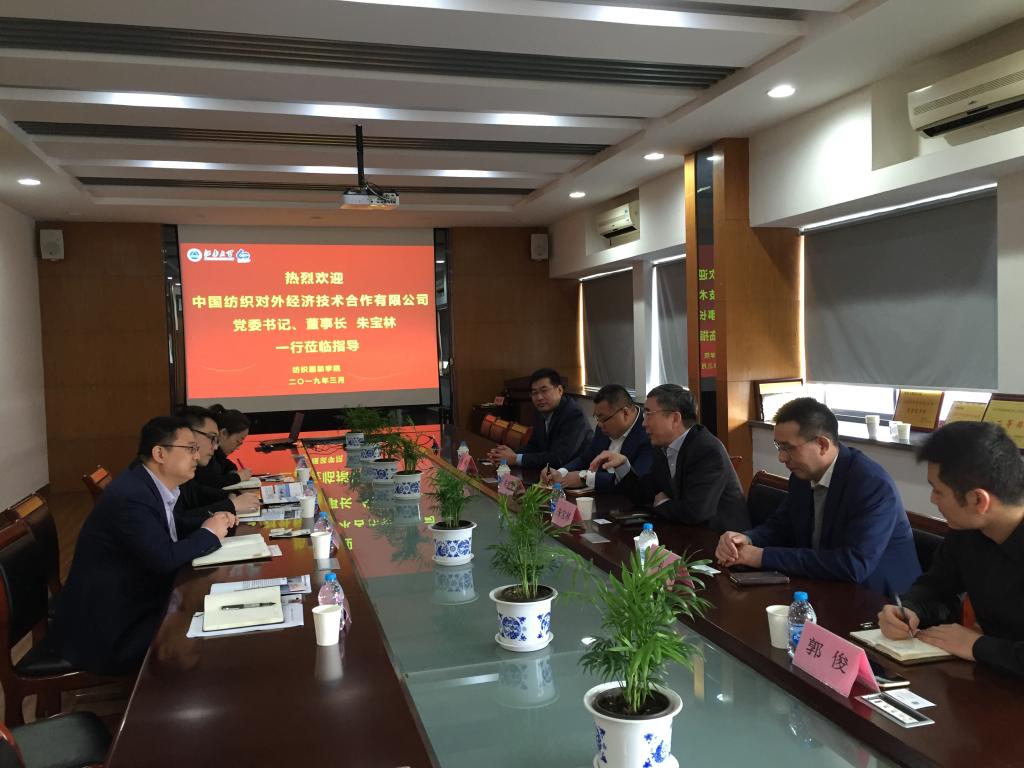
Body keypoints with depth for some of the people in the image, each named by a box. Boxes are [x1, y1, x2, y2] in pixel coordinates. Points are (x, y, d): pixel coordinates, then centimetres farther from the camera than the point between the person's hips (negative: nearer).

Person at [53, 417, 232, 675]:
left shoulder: (157, 485, 2)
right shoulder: (130, 496, -26)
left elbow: (175, 532, 15)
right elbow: (165, 559, -31)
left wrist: (211, 521, -4)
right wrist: (209, 534, -16)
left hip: (134, 600, 9)